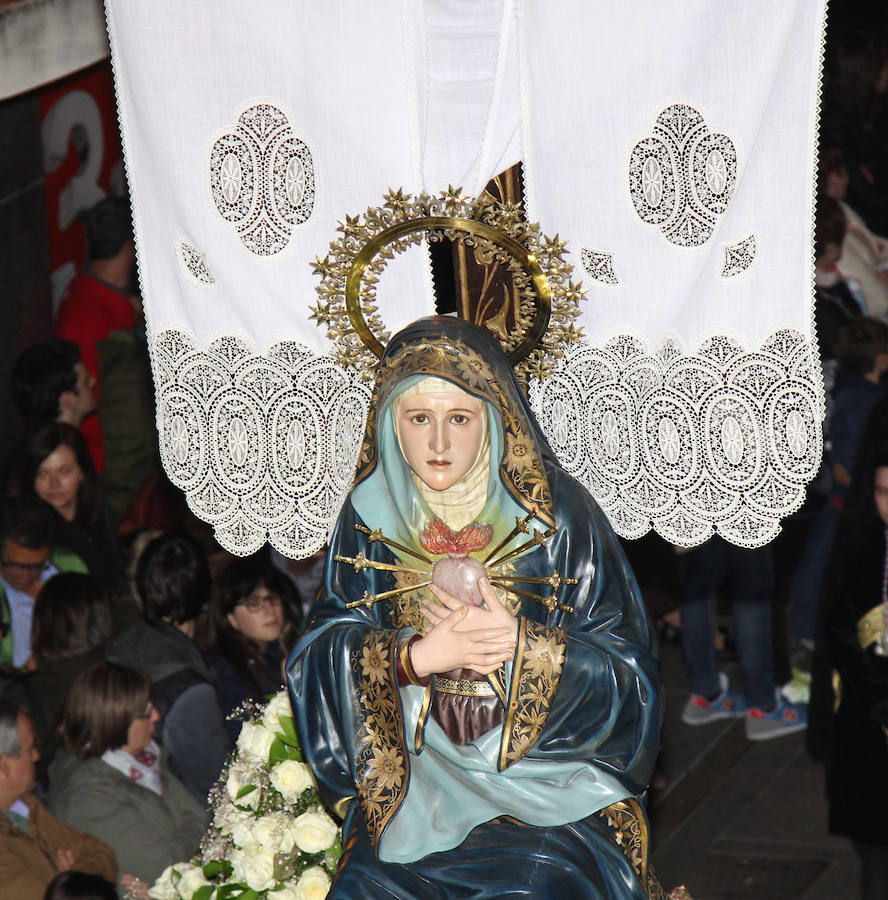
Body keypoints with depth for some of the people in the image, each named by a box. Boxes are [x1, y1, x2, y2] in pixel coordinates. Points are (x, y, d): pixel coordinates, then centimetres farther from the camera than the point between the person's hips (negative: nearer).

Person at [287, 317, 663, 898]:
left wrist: (519, 645, -20)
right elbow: (324, 650, 1)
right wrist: (413, 657, -16)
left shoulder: (554, 512, -4)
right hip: (409, 775, 2)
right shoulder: (372, 513, 3)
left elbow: (626, 669, -5)